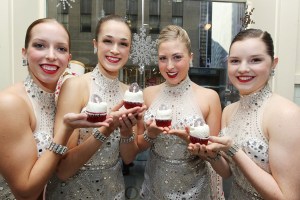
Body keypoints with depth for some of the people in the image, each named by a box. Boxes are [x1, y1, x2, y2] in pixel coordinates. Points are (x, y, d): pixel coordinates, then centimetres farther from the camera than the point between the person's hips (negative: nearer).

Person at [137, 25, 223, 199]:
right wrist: (149, 134, -18)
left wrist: (193, 141, -25)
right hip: (155, 185, 2)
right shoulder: (148, 94, -6)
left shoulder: (209, 97, -14)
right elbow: (139, 146, 2)